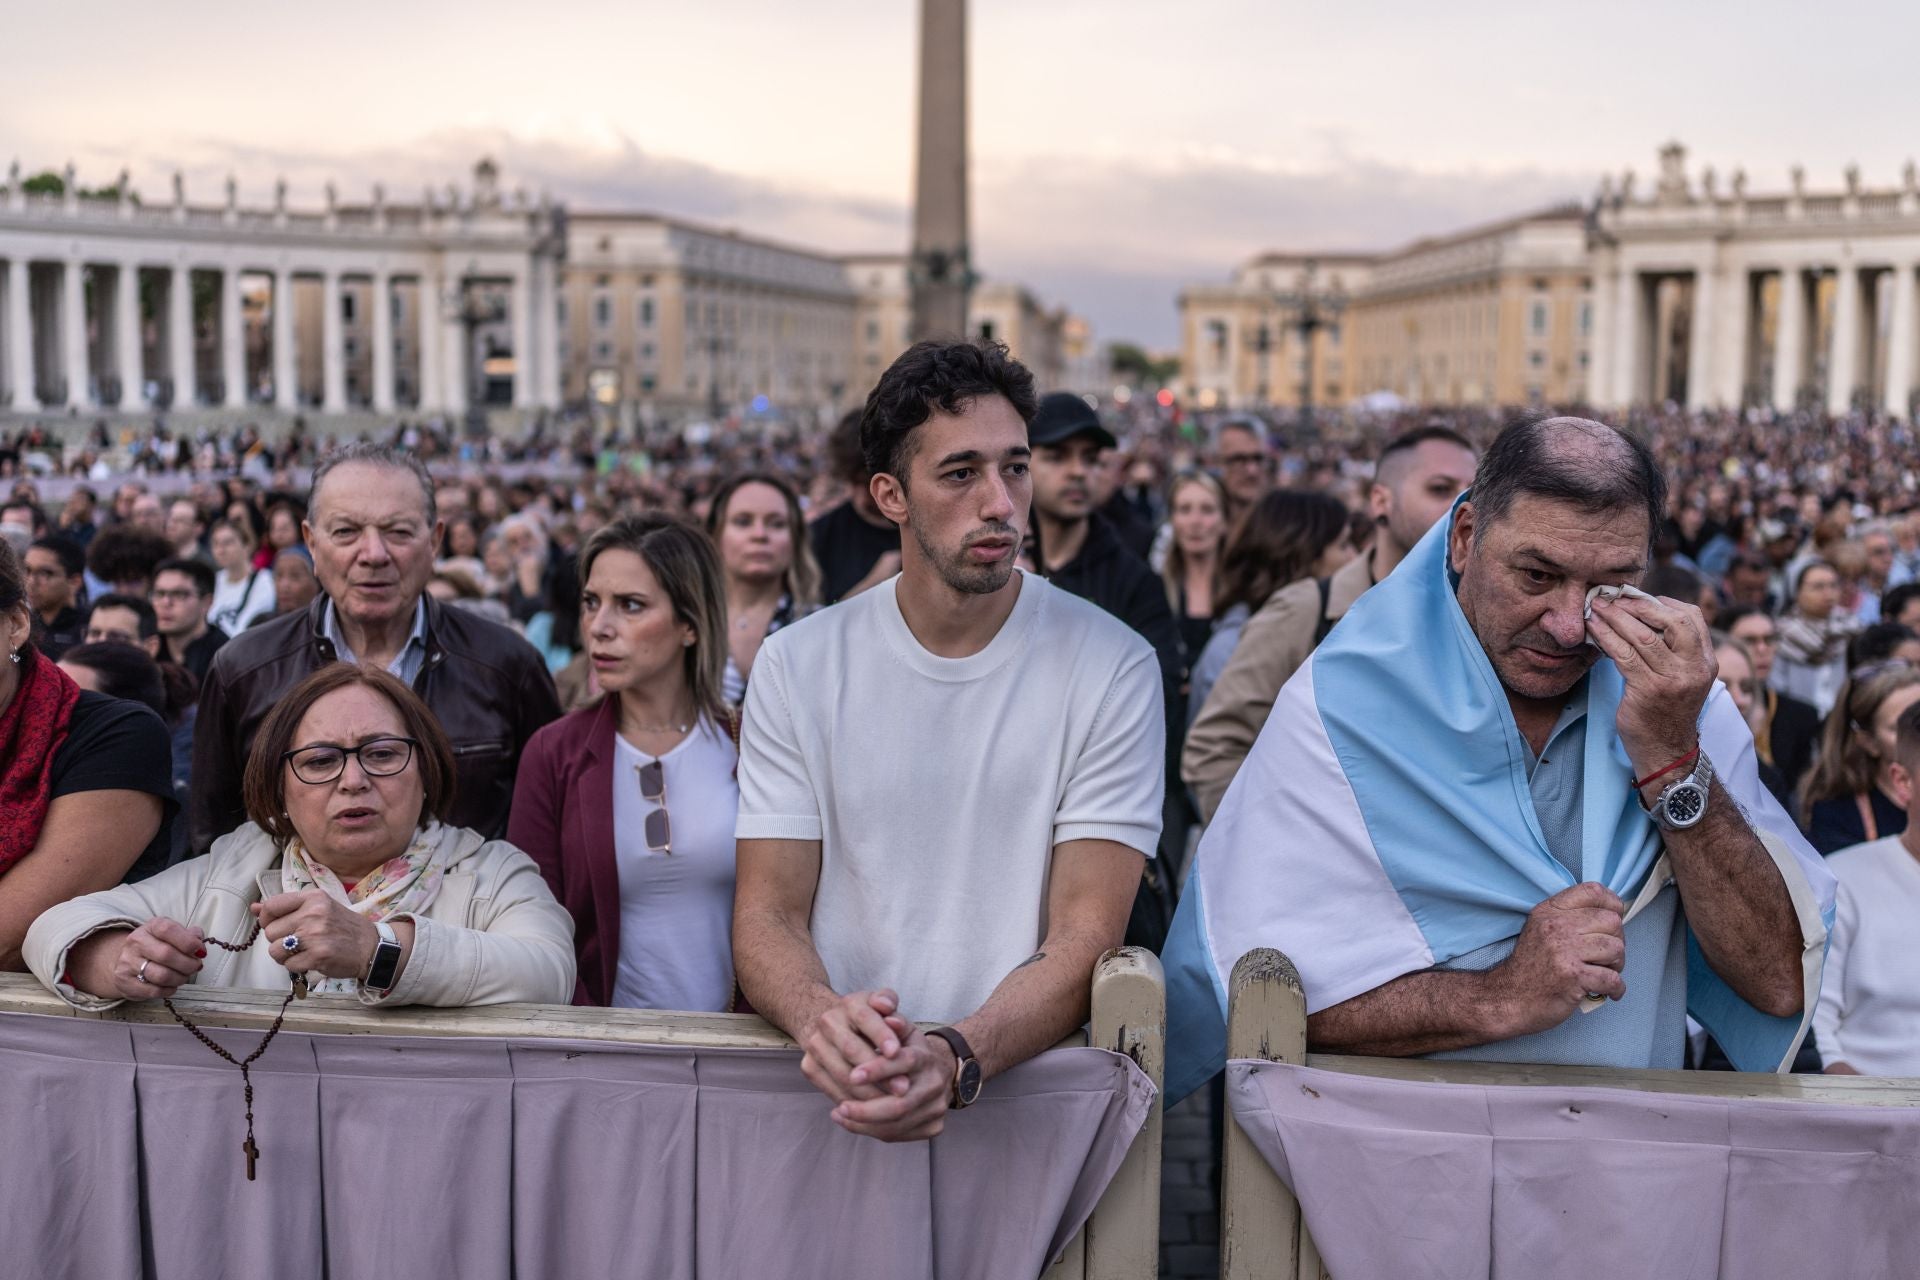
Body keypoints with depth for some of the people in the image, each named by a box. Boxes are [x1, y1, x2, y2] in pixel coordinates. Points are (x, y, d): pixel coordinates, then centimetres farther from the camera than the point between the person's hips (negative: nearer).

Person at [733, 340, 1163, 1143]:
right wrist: (820, 1016, -20)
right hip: (841, 1079, 1)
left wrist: (957, 1056, -24)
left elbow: (1085, 939, -6)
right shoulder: (797, 665, 6)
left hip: (1024, 1078, -1)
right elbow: (767, 910, 2)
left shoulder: (1111, 669, 0)